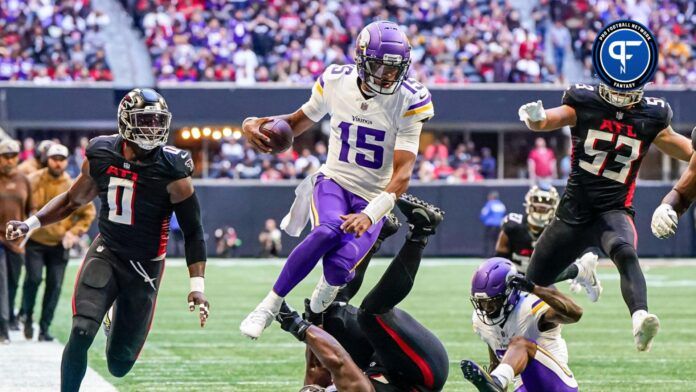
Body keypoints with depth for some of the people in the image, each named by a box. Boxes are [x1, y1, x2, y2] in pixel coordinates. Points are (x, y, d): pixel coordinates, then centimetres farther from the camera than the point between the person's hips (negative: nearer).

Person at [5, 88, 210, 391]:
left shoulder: (171, 173, -16)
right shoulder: (101, 158, -5)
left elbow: (192, 231, -10)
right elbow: (73, 200, 13)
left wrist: (197, 286, -18)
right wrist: (31, 224, 2)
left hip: (144, 267, -1)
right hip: (106, 253, 2)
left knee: (119, 364, 5)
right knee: (81, 332, -23)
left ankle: (118, 328, 42)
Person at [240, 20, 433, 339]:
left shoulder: (410, 102, -14)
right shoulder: (336, 82, -5)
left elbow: (402, 172, -19)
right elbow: (298, 122, 15)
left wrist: (370, 215, -34)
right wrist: (256, 125, -7)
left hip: (373, 199, -1)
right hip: (334, 181, 1)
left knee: (339, 265, -27)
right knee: (329, 231, -35)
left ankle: (330, 281, 13)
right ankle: (270, 305, -21)